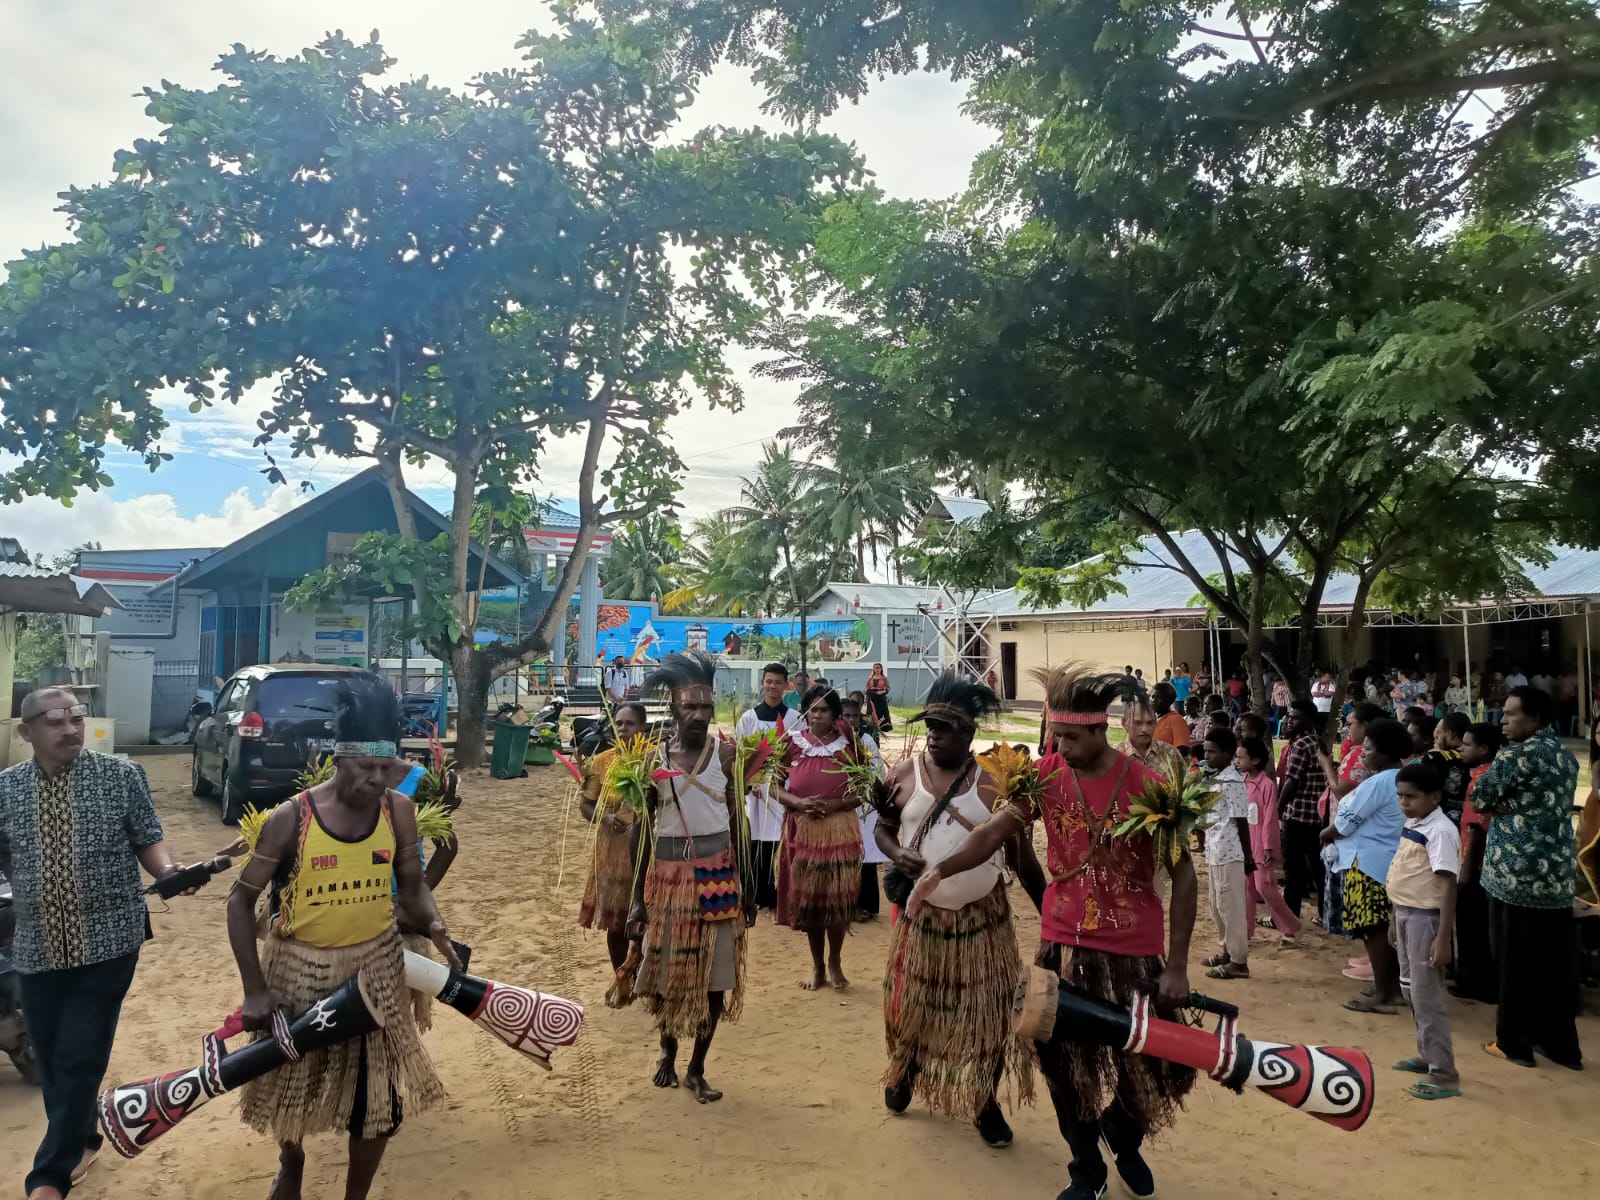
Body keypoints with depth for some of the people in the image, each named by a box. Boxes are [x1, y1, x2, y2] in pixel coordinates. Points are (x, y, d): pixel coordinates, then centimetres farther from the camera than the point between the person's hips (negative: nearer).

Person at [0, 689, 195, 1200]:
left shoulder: (121, 775, -5)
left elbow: (148, 840, -2)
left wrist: (168, 870, -20)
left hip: (108, 944, -3)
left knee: (81, 1059, -2)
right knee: (51, 1060, 16)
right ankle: (80, 1141, 40)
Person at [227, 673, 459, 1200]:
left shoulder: (399, 812, -10)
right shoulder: (292, 818, -19)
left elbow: (412, 885, 3)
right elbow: (242, 899, -10)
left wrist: (436, 928, -18)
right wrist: (254, 989, -14)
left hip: (375, 965, 2)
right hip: (300, 967, -1)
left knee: (380, 1099, 6)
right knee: (291, 1082, 20)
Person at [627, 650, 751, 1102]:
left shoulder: (725, 753, -2)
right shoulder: (652, 758, -5)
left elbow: (736, 822, 4)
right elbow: (642, 830, -1)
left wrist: (745, 886, 5)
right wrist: (637, 898, -3)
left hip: (718, 874, 1)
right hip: (669, 874, -1)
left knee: (716, 974, 5)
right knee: (668, 970, 11)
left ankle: (697, 1070, 21)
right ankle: (667, 1051, 37)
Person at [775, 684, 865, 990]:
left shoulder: (849, 745, 1)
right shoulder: (793, 743, 3)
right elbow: (776, 787, 2)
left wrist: (834, 804, -15)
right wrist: (799, 802, -16)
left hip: (840, 829, -1)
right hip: (803, 830, 1)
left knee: (839, 898, 2)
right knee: (808, 898, 7)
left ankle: (835, 962, 23)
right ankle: (817, 966, 22)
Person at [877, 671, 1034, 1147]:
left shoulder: (995, 780, -9)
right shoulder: (905, 772, -5)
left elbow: (1020, 848, -2)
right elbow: (883, 828, 5)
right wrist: (896, 853, -17)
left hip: (982, 916, -1)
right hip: (922, 913, 1)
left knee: (988, 1011, 5)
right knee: (911, 1004, 14)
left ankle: (984, 1101, 26)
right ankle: (905, 1074, 41)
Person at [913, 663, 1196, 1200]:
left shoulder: (1146, 786, -16)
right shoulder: (1047, 774, -8)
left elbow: (1183, 875, -9)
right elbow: (993, 833, -7)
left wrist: (1177, 965, -11)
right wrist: (940, 867, -26)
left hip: (1132, 953, -2)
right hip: (1061, 945, 2)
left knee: (1146, 1067, 8)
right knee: (1065, 1065, 9)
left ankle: (1124, 1137, 43)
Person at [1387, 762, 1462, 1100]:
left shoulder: (1440, 831, -19)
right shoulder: (1412, 825, 7)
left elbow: (1448, 886, -22)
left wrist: (1443, 938, -24)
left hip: (1425, 918, -9)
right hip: (1405, 913, 9)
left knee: (1426, 995, -4)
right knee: (1411, 989, 20)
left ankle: (1444, 1075, 6)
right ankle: (1427, 1055, 35)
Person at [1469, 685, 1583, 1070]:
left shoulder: (1520, 754, -12)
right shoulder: (1567, 757, 13)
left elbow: (1479, 797, -10)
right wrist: (1509, 806, 0)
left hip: (1516, 873, -7)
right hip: (1557, 875, 7)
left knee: (1515, 963, 4)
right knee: (1554, 965, 13)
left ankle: (1514, 1043, 13)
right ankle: (1561, 1045, 21)